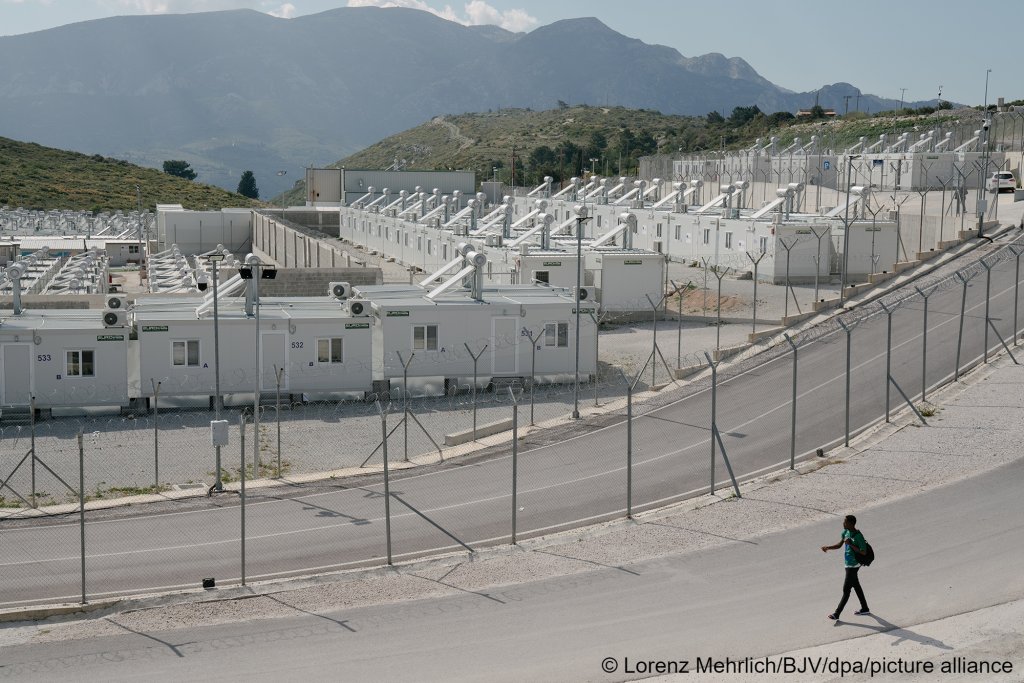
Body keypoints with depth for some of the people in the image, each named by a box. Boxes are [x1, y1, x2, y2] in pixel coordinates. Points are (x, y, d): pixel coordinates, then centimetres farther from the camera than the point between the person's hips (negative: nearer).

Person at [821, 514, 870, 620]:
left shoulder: (858, 536, -22)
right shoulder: (846, 532, 4)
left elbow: (863, 552, -22)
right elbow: (839, 545, 10)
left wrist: (851, 544, -27)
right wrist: (828, 547, -6)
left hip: (853, 566, -9)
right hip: (848, 564, 9)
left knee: (846, 590, -4)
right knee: (856, 586, 21)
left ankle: (837, 614, -2)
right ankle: (865, 609, 35)